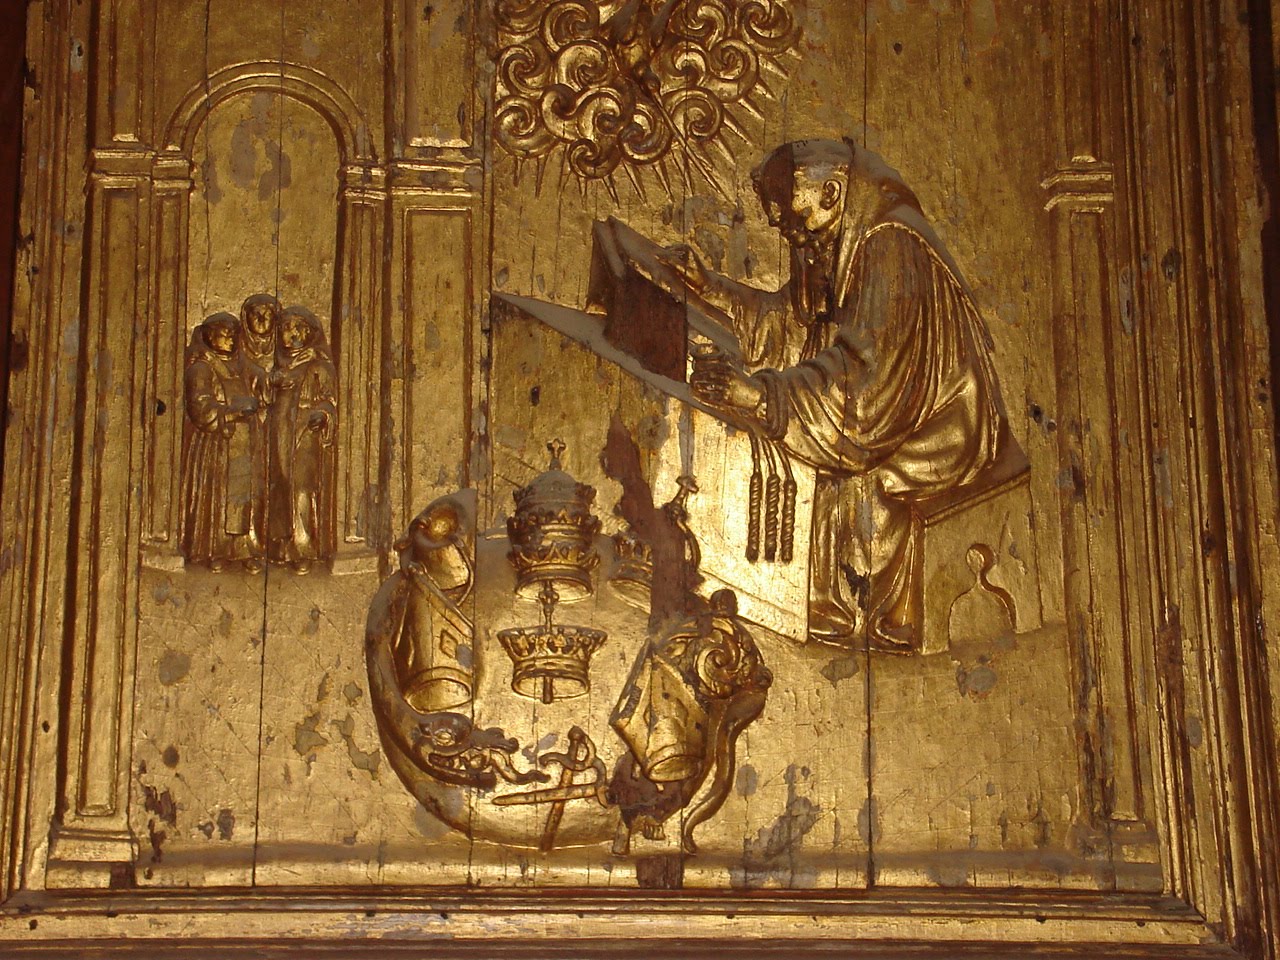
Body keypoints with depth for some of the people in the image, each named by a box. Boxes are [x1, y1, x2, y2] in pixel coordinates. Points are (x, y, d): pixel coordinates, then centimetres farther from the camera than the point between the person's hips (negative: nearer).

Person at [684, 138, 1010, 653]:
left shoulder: (890, 248, -21)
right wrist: (710, 286, 13)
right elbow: (792, 321, 19)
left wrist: (762, 392, -40)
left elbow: (870, 365, -32)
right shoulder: (841, 248, 8)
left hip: (940, 433, -9)